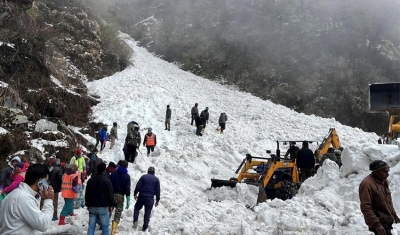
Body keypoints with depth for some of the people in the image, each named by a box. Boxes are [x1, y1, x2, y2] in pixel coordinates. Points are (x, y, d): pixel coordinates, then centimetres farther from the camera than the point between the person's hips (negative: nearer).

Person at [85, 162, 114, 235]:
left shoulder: (90, 180, 8)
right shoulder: (107, 180, -10)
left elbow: (87, 194, 14)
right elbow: (110, 194, -8)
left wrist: (88, 205, 22)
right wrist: (111, 205, 3)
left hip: (92, 207, 5)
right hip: (103, 207, -5)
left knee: (91, 226, 7)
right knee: (105, 226, 0)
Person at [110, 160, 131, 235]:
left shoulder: (114, 173, 2)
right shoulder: (127, 176, -3)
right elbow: (127, 188, -7)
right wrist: (128, 200, -6)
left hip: (112, 195, 2)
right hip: (120, 196, -2)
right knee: (117, 215, 2)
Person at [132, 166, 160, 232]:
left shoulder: (143, 177, 3)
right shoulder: (156, 179, 5)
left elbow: (138, 186, -3)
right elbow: (157, 191, 4)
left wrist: (135, 194, 8)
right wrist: (157, 200, 9)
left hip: (141, 197, 0)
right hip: (150, 198, 0)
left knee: (137, 208, 20)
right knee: (147, 213, 6)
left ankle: (135, 220, -3)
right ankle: (144, 228, 4)